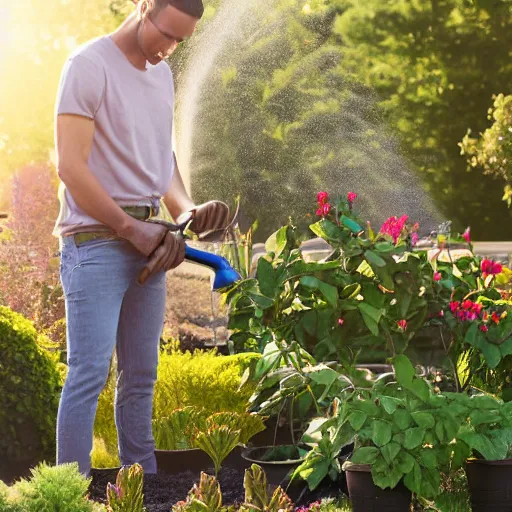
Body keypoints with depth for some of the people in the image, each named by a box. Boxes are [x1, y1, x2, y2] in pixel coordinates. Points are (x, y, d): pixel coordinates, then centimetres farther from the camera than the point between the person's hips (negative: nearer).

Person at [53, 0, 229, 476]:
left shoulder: (162, 74, 15)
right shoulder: (89, 65, -8)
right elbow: (70, 167, -13)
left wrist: (188, 210, 3)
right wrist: (132, 228, -11)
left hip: (147, 242, 7)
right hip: (95, 240, -7)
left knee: (140, 377, 10)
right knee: (89, 374, -10)